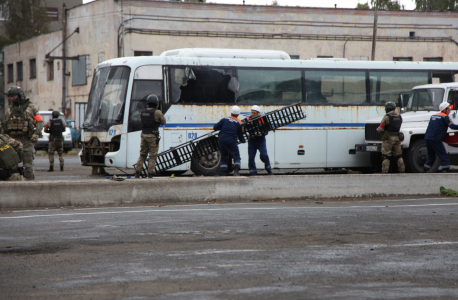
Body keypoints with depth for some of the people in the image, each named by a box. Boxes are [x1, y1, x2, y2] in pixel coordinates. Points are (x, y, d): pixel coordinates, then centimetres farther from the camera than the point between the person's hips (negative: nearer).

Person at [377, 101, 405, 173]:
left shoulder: (387, 117, -13)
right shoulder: (399, 116, 9)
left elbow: (380, 129, -15)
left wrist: (378, 129, 7)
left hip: (388, 138, -6)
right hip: (397, 138, 6)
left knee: (386, 157, -3)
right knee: (398, 156, 14)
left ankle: (384, 172, -7)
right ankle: (402, 171, 15)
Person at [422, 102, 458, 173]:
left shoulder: (433, 116, 18)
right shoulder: (445, 117, -5)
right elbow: (452, 126, -14)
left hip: (427, 138, 8)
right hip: (435, 140, -8)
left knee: (431, 156, 18)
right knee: (444, 156, -2)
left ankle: (424, 171, 16)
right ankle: (445, 170, -10)